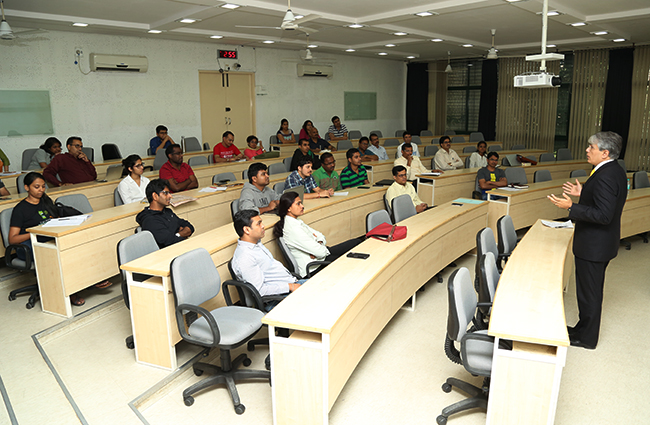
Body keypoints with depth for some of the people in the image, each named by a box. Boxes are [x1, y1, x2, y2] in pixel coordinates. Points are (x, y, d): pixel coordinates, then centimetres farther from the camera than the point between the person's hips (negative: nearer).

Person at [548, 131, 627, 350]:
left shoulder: (605, 177, -25)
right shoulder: (616, 171, 7)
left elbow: (603, 215, -28)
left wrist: (571, 206, -29)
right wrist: (583, 193, 14)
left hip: (593, 246, -11)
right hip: (601, 243, 11)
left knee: (589, 292, 4)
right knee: (592, 290, 21)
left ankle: (586, 338, 19)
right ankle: (585, 329, 36)